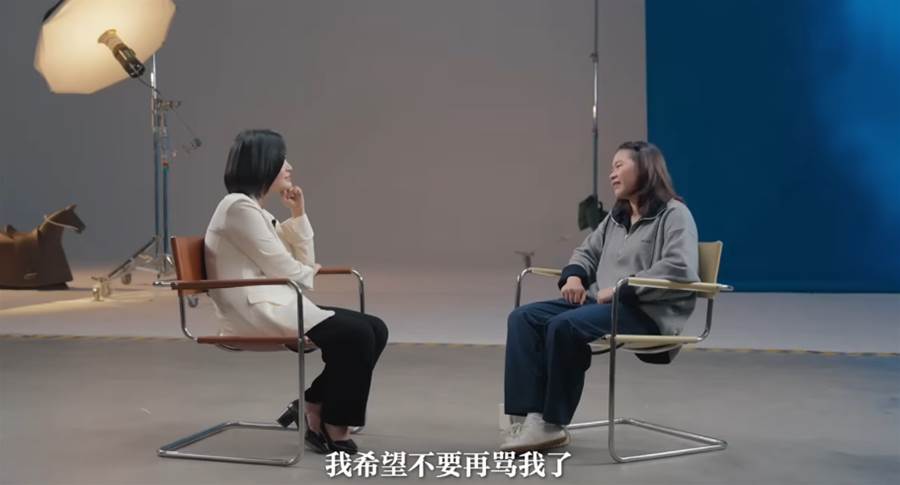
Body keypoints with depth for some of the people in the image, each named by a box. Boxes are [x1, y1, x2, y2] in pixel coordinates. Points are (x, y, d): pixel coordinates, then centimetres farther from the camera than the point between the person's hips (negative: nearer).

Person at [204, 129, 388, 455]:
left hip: (274, 305, 10)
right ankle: (331, 427, -6)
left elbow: (303, 263, 17)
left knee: (375, 330, -4)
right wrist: (310, 271, 9)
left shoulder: (256, 210, 19)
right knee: (355, 334, -22)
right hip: (258, 312, -10)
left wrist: (298, 213, 8)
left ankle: (314, 407, 2)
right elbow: (282, 269, -13)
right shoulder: (239, 207, -12)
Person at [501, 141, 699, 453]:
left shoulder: (674, 214, -3)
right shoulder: (616, 217, 22)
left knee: (564, 326, -32)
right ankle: (531, 414, -23)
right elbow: (587, 251, 30)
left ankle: (553, 423, -17)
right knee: (524, 318, -13)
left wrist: (623, 288, -20)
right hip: (602, 303, 8)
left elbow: (680, 268, -19)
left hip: (647, 311, -8)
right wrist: (574, 276, 5)